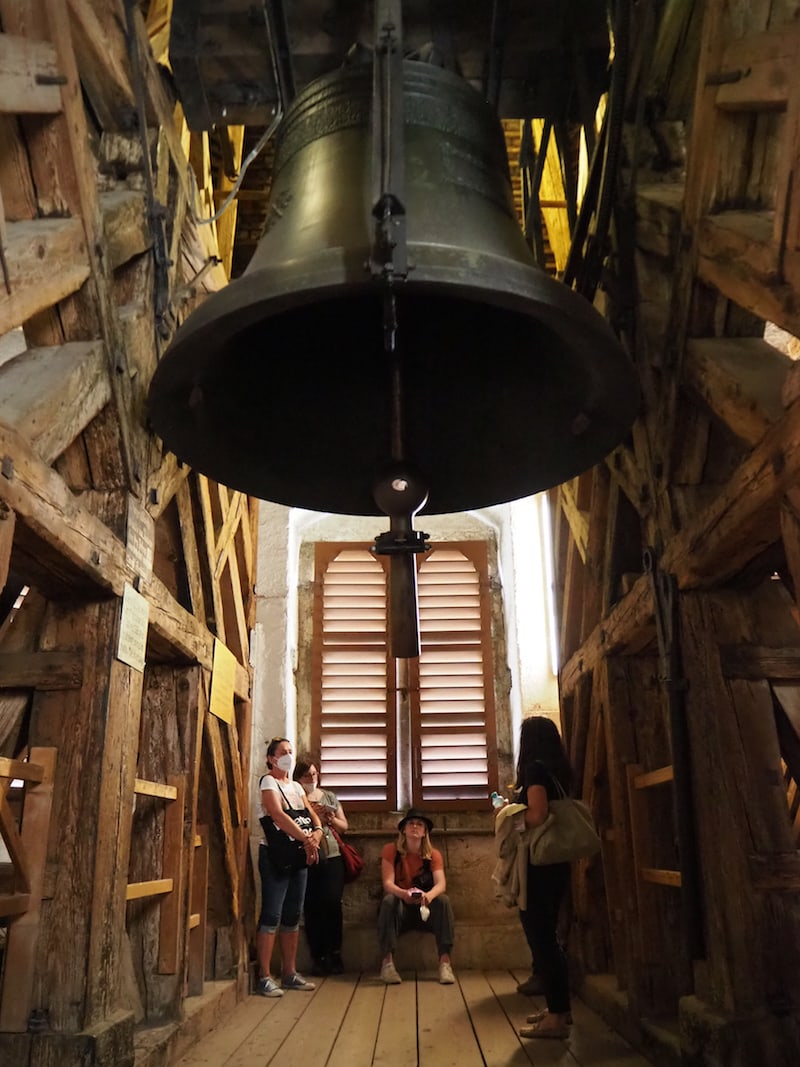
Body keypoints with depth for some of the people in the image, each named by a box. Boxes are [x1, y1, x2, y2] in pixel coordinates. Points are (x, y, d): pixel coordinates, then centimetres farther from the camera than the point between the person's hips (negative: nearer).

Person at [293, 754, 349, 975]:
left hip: (331, 857, 2)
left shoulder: (329, 796, 15)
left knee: (333, 903, -6)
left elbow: (344, 826, 18)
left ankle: (334, 954, 7)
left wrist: (330, 818, -1)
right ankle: (318, 957, 12)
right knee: (312, 908, 0)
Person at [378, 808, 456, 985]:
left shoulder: (433, 854, -1)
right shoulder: (391, 850, -5)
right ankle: (387, 961, -36)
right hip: (400, 910, -1)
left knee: (443, 900, -29)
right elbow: (387, 883, -18)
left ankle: (445, 962, -34)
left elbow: (441, 883, -18)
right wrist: (404, 894, -42)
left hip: (426, 909, 1)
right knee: (388, 900, -33)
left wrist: (428, 895, -43)